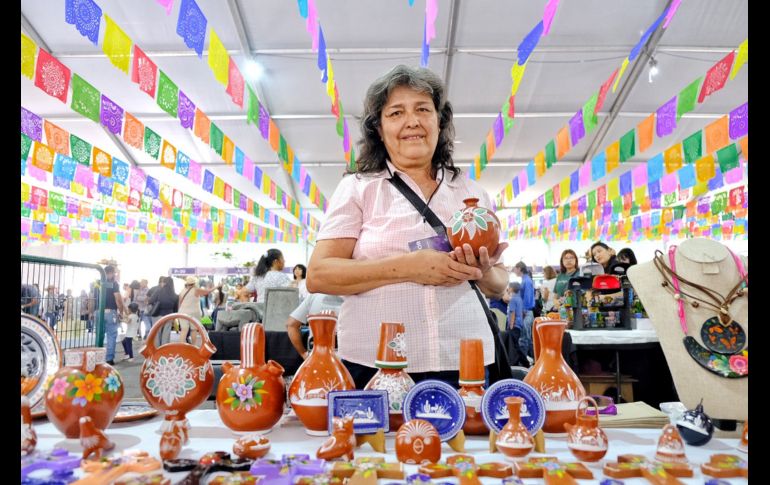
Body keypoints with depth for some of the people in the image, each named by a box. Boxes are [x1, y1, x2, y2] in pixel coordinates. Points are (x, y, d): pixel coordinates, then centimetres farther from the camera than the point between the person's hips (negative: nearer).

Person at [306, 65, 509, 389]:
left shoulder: (472, 194, 12)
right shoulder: (357, 188, 3)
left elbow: (499, 286, 16)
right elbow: (318, 276, -7)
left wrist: (482, 273, -8)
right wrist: (406, 267, -17)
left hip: (461, 364, 3)